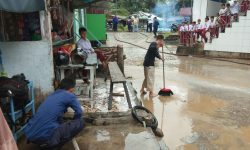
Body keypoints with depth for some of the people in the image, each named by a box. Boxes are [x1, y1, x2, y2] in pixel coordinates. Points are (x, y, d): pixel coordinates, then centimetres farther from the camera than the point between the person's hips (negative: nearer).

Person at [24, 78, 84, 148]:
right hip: (45, 136, -9)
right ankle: (51, 144, 2)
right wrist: (72, 123, 23)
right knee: (80, 122, 2)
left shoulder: (52, 95, 22)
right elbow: (79, 112, 3)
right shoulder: (69, 95, 0)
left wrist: (63, 125, 46)